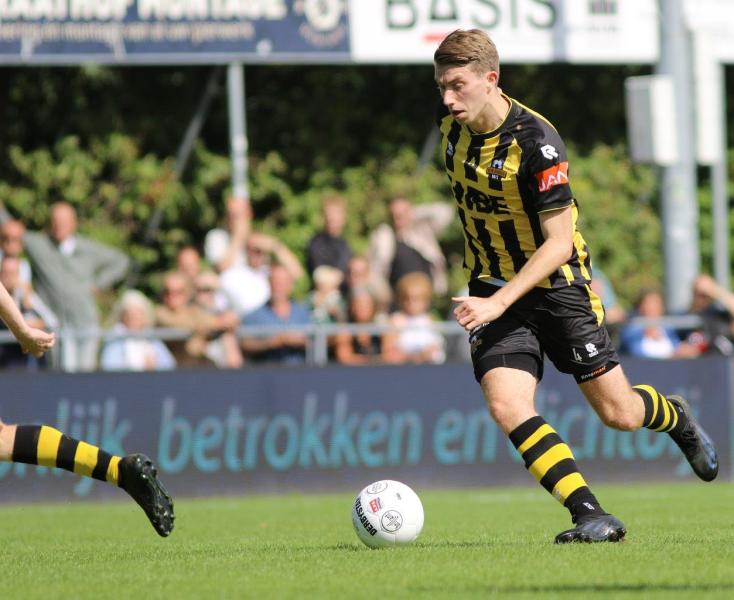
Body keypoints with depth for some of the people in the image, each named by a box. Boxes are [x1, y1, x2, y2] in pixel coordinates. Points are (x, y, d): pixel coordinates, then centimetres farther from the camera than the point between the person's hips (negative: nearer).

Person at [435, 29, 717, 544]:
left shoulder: (536, 143, -25)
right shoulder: (450, 121, -5)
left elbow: (559, 242, -24)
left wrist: (498, 303, -33)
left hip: (556, 285, -5)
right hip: (492, 291, 5)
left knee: (618, 413, 4)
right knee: (507, 406, -19)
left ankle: (677, 419, 40)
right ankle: (590, 515, -17)